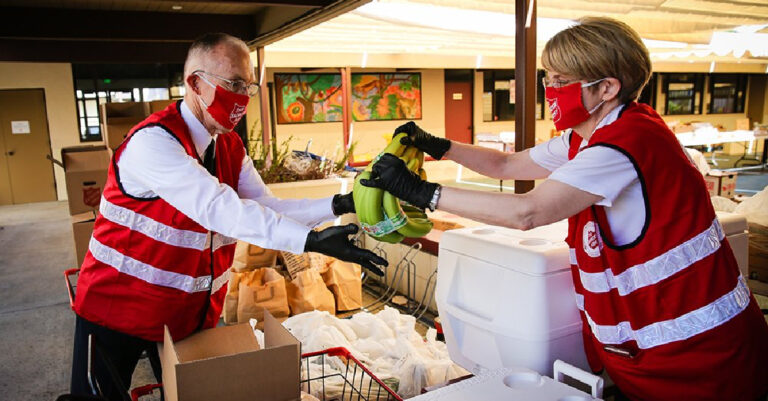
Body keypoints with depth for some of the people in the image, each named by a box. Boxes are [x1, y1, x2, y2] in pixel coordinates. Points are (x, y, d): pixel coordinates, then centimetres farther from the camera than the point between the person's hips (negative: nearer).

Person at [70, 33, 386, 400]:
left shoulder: (230, 146, 2)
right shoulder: (153, 141, -25)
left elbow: (266, 208, -7)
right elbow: (217, 207, -36)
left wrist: (337, 205, -22)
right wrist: (311, 240, -43)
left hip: (190, 310, 7)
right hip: (118, 304, -6)